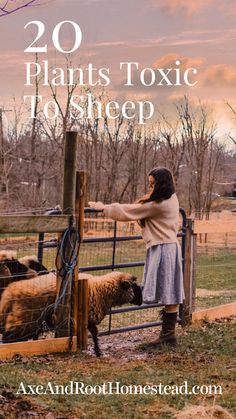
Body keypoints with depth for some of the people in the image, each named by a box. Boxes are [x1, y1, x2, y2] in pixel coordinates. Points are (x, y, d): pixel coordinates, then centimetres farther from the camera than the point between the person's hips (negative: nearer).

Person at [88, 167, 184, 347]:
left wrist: (104, 208, -1)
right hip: (170, 246, 9)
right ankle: (169, 332, 12)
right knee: (170, 293, 9)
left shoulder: (157, 205, -17)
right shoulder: (171, 199, 10)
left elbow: (129, 212, -11)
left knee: (168, 293, -5)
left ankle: (168, 333, -1)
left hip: (162, 250, -9)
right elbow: (139, 210, 20)